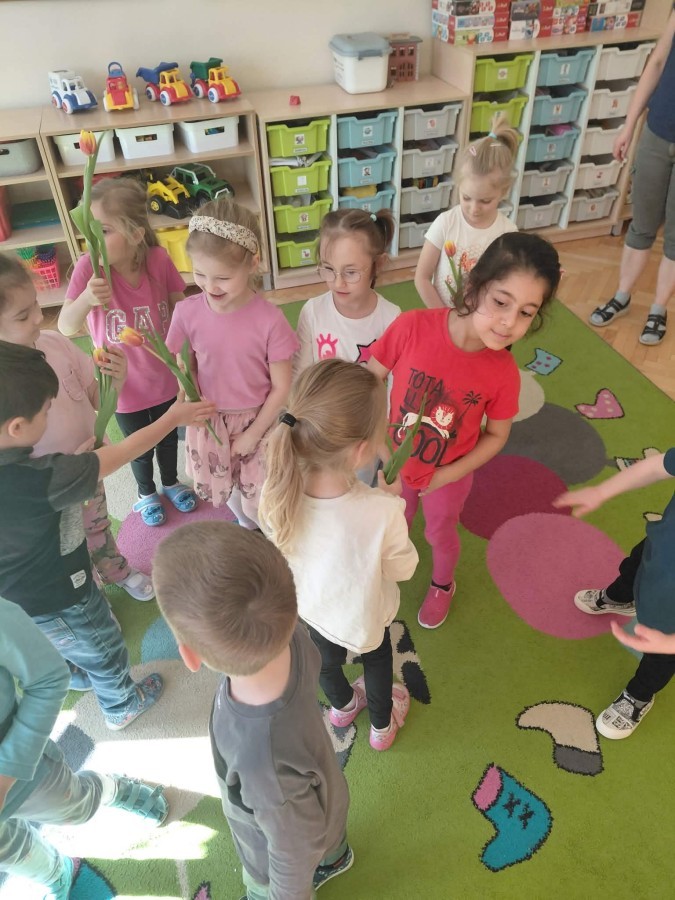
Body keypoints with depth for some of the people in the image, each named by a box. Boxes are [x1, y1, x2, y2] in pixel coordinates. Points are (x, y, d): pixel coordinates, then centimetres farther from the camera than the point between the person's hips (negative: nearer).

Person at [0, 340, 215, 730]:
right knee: (104, 651, 24)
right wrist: (173, 418, -15)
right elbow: (120, 454, -28)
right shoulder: (38, 481, -40)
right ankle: (123, 706, 51)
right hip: (55, 602, -7)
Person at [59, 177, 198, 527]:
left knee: (168, 438, 26)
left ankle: (171, 483, 56)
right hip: (123, 386, -1)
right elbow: (66, 328, -28)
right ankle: (146, 492, 53)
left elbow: (180, 308, -6)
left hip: (164, 378, 1)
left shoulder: (159, 260, -21)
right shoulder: (88, 267, -24)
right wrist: (86, 298, -46)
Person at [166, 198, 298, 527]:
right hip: (208, 421, 3)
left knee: (261, 502, 9)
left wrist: (252, 434, -9)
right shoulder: (188, 312, -15)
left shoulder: (269, 319, -23)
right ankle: (246, 524, 57)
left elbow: (281, 388, -13)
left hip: (255, 422, -3)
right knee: (221, 490, 23)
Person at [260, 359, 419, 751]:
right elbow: (403, 568, -22)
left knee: (327, 658, 35)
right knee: (377, 659, 32)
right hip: (364, 615, -3)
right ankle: (382, 725, 61)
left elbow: (281, 545, -11)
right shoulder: (381, 512, -44)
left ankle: (342, 705, 67)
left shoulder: (278, 492, -34)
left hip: (308, 605, 3)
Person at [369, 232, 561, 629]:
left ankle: (443, 585, 60)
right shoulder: (412, 327, -31)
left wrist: (447, 475, -15)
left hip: (449, 475, 0)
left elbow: (497, 436, -9)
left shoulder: (503, 373, -26)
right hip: (398, 463, 1)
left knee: (440, 533, 27)